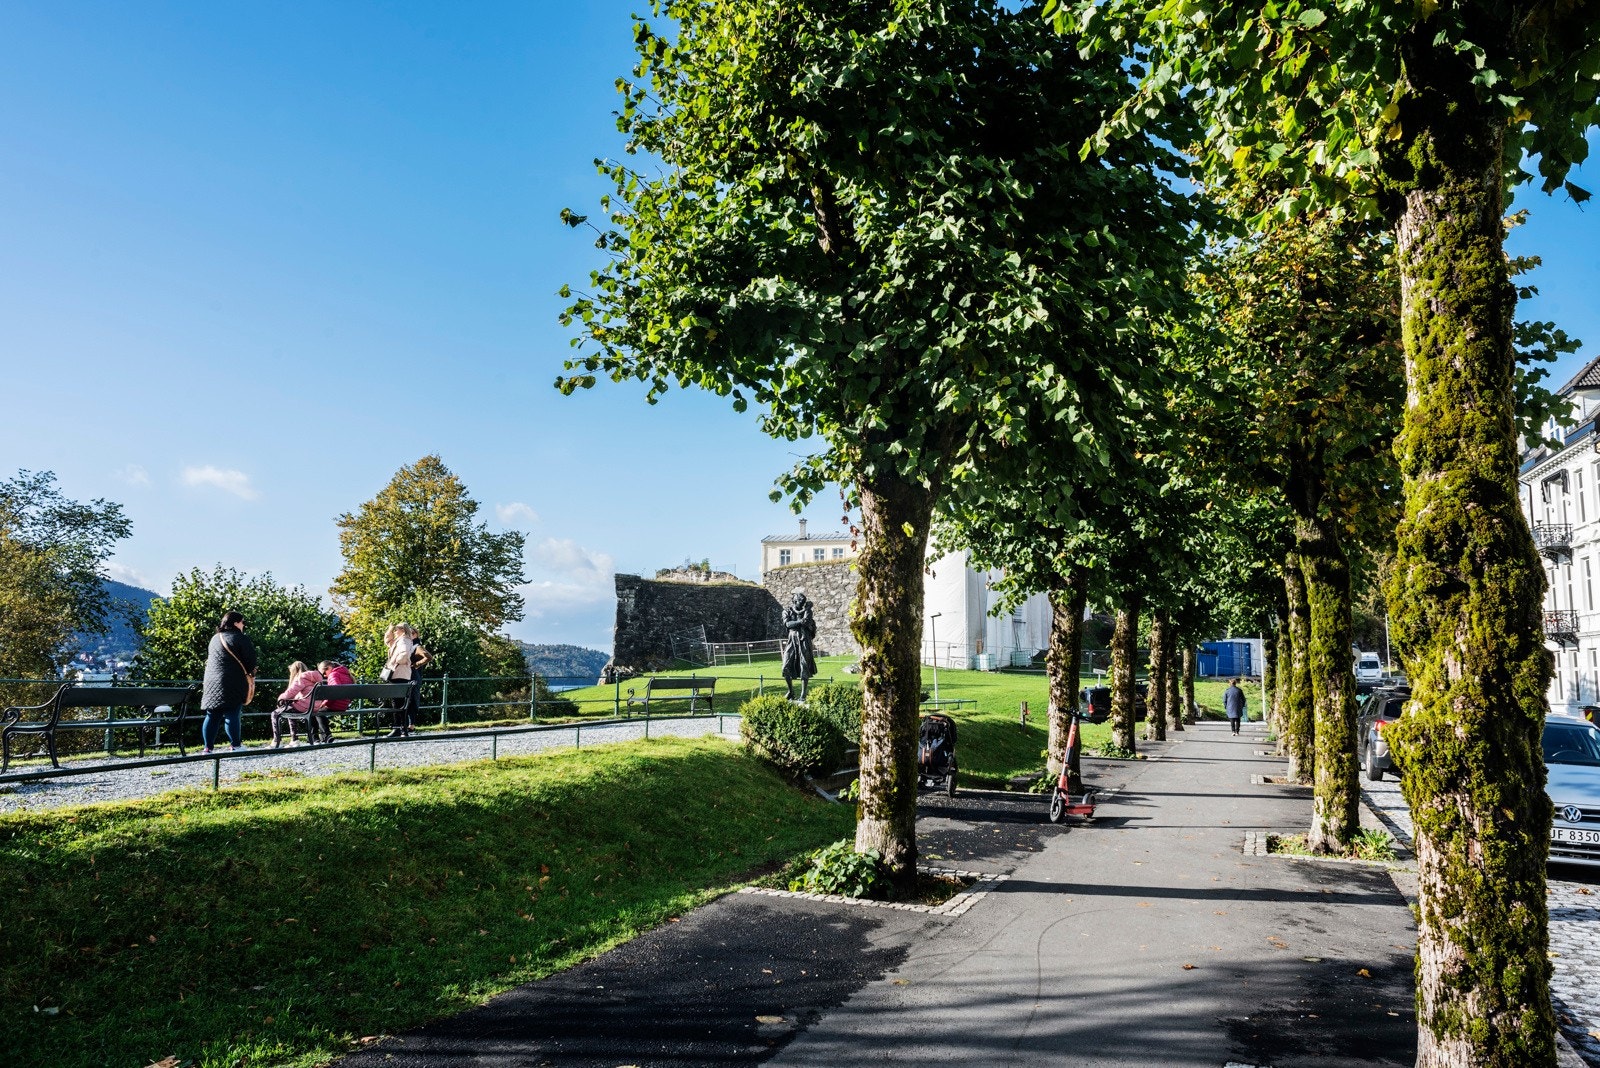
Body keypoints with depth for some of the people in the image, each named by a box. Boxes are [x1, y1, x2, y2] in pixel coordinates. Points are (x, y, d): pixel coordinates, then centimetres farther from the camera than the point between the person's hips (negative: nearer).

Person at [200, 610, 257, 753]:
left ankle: (208, 748, 6)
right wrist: (251, 674, 10)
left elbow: (208, 658, 24)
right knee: (232, 714, -5)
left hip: (211, 683, 7)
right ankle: (236, 746, -3)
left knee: (212, 716, 7)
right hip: (233, 683, -7)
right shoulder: (239, 638, -6)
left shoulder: (214, 638, 17)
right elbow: (250, 659, -7)